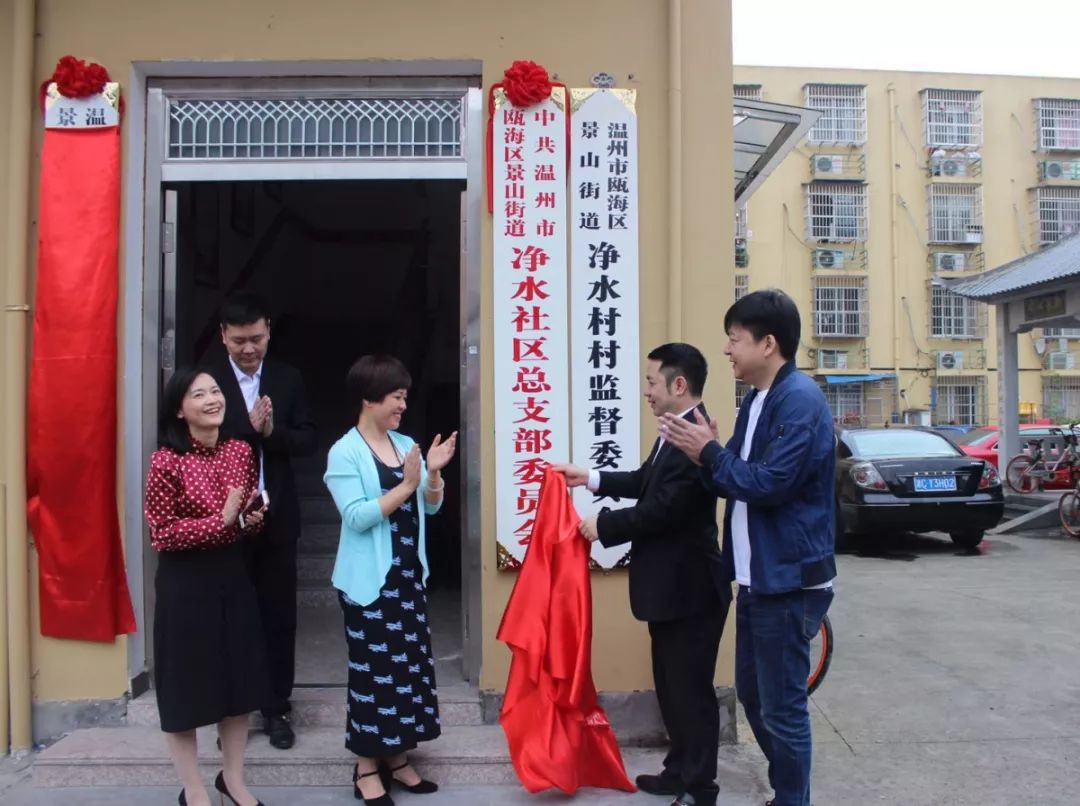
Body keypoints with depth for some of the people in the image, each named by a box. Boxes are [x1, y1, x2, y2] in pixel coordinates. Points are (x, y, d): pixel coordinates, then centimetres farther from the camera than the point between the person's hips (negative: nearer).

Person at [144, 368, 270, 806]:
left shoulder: (241, 451, 2)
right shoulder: (166, 461, -14)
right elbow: (162, 534, -15)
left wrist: (252, 521, -8)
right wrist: (221, 520, -22)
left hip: (233, 576, 6)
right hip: (185, 583, -5)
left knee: (239, 678, 14)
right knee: (187, 684, 7)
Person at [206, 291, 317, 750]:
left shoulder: (287, 379, 4)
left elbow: (307, 441, 1)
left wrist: (272, 431, -17)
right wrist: (248, 427, -22)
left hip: (276, 517, 2)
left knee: (279, 616, 9)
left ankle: (276, 709, 23)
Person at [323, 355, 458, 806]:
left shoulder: (405, 445, 7)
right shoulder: (345, 453, -10)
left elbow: (431, 507, 8)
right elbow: (356, 517, -19)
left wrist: (434, 473, -9)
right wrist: (405, 485, -23)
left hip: (409, 574, 7)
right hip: (370, 579, -6)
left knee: (409, 664, 12)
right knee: (374, 669, 1)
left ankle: (397, 758, 26)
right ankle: (367, 768, 16)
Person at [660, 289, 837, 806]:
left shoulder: (800, 400, -18)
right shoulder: (757, 401, 12)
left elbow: (770, 484, -24)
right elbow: (737, 482, 13)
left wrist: (710, 452, -14)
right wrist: (703, 456, -7)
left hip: (789, 580, -10)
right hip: (758, 576, 10)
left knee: (782, 708, 3)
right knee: (753, 695, 20)